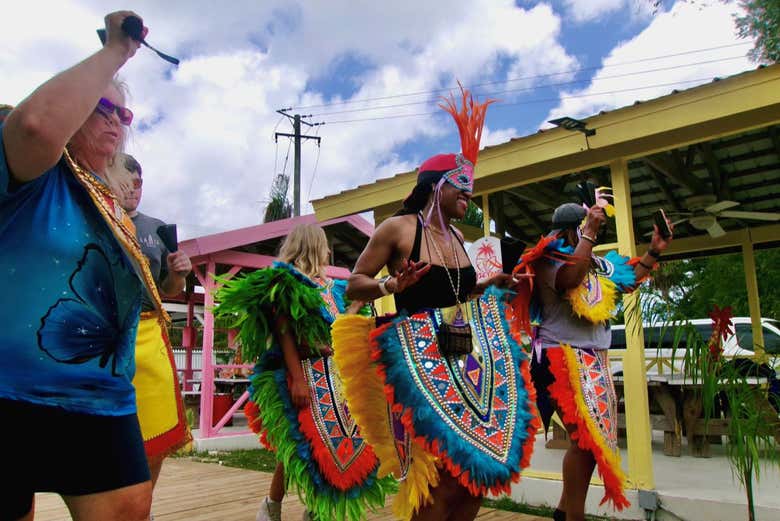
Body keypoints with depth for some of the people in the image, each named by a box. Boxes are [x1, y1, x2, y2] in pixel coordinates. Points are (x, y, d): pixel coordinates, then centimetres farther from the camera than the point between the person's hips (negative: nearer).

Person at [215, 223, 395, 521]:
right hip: (308, 374, -7)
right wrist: (297, 379, -18)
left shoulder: (328, 286, 18)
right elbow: (284, 333, -12)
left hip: (337, 373, 8)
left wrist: (360, 297, 14)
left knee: (335, 441, 8)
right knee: (303, 443, -3)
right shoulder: (284, 282, -5)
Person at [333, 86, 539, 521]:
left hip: (466, 356, 8)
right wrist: (391, 286, -23)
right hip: (421, 360, -7)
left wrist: (492, 285, 13)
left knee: (482, 466, 8)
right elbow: (355, 285, -5)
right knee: (442, 475, -5)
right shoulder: (398, 228, -8)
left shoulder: (456, 236, 13)